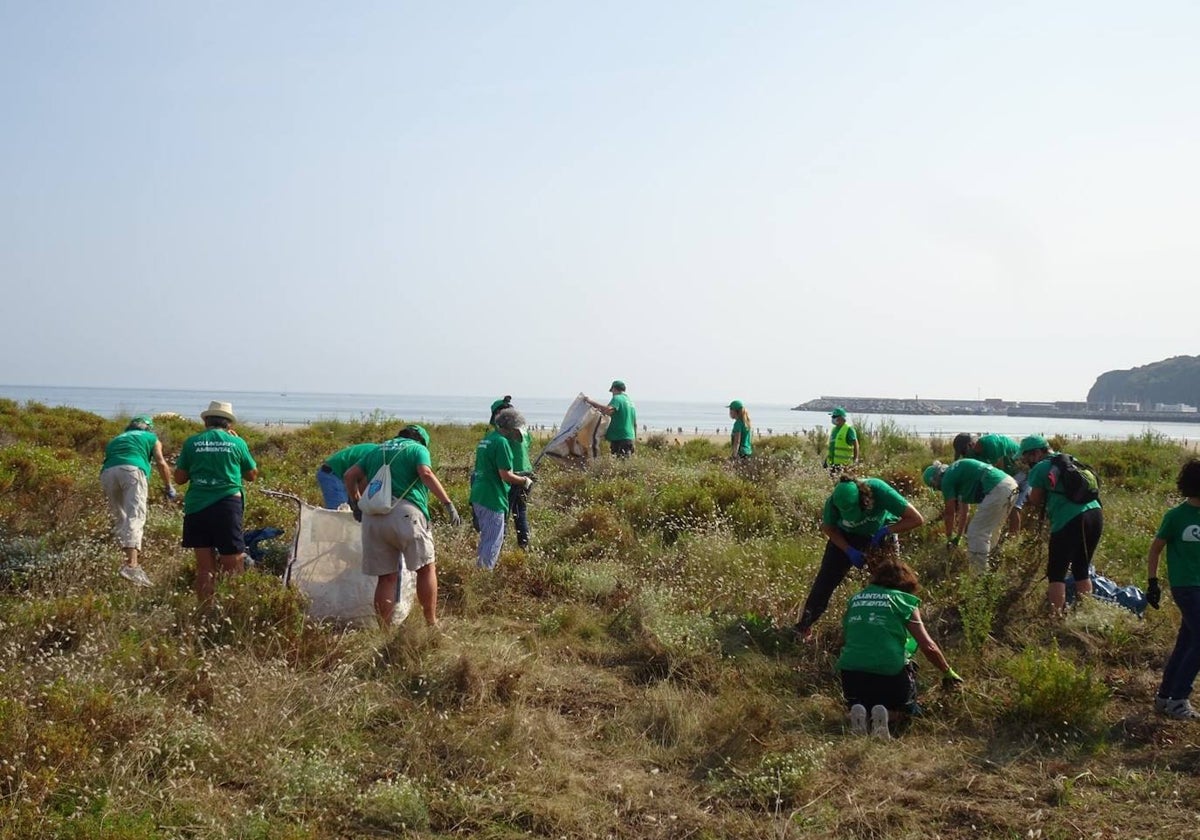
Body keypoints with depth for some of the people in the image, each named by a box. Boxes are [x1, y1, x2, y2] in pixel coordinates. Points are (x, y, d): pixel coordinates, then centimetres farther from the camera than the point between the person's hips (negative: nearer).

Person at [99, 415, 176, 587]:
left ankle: (127, 556, 13)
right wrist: (169, 487, 25)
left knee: (119, 517, 17)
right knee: (135, 516, -15)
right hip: (132, 469, -4)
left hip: (107, 472, 4)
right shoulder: (151, 438, 28)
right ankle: (131, 564, -31)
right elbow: (161, 463, 13)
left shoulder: (115, 439, 38)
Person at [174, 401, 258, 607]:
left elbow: (179, 478, 9)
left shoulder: (192, 442, 4)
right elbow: (252, 475, 14)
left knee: (204, 567, 8)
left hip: (196, 507, 2)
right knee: (233, 565, 0)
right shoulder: (237, 443, 2)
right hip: (227, 505, -2)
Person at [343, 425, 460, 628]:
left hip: (373, 516, 5)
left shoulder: (377, 450, 26)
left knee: (386, 577, 8)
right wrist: (448, 503, -11)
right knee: (426, 568, 8)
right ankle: (431, 624, 7)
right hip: (405, 512, -5)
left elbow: (349, 475, 21)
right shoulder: (418, 449, 10)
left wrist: (356, 502, 35)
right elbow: (426, 474, -9)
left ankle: (385, 630, 6)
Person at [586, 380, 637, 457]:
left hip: (619, 439, -9)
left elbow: (608, 410, -27)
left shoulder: (617, 398, -6)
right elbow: (635, 424, 24)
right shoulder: (630, 401, 21)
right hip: (630, 438, 9)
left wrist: (592, 402, -22)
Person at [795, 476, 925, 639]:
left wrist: (885, 531, -37)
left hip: (881, 533, 0)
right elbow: (829, 529, -10)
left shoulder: (879, 490, -39)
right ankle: (804, 626, 5)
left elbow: (917, 519, -34)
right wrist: (849, 551, -22)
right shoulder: (834, 502, -32)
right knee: (826, 577, -5)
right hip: (847, 535, 1)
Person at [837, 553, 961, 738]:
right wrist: (948, 673, 15)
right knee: (905, 710, 26)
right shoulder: (903, 600, 2)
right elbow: (928, 646, 0)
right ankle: (886, 715, -11)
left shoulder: (855, 599, 14)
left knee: (860, 703, 32)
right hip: (890, 674, -3)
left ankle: (857, 712, -7)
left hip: (851, 674, 3)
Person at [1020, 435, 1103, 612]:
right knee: (1081, 569, 20)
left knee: (1056, 573, 1)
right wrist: (1047, 503, 29)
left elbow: (1035, 501, 9)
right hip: (1095, 513, 7)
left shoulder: (1039, 469, 2)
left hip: (1069, 520, -7)